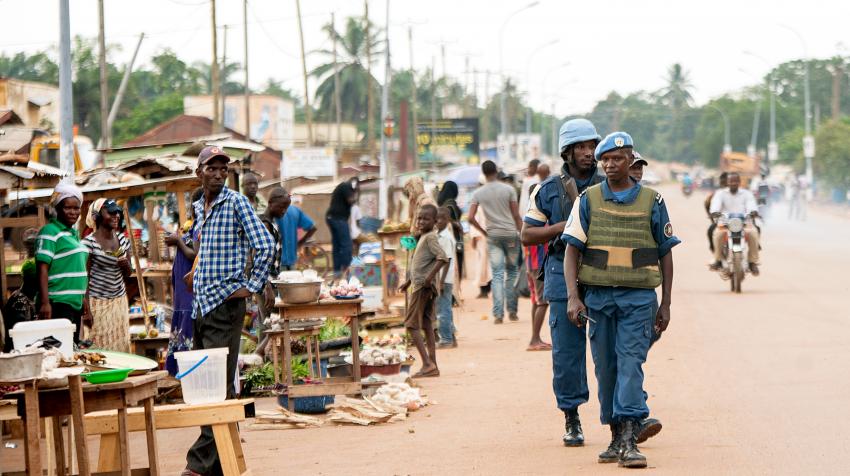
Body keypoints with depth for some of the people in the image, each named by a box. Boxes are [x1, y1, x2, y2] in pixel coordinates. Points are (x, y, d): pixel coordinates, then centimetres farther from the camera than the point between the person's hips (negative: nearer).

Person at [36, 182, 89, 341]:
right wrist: (45, 303, -23)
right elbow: (42, 269, -16)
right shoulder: (50, 232, -9)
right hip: (58, 304, -9)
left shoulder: (74, 234, 16)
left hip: (75, 303, 9)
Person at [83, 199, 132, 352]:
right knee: (102, 346, -7)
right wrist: (87, 310, -14)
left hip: (119, 300, 6)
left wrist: (125, 266, -7)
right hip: (98, 301, -6)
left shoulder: (122, 239, 8)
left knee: (121, 345, 4)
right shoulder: (89, 242, -10)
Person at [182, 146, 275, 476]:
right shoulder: (198, 208, 15)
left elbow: (265, 245, -11)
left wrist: (253, 286, -10)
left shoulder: (236, 203, -7)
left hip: (225, 303, -8)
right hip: (201, 303, 8)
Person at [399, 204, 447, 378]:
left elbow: (442, 257, -25)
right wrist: (408, 281, 31)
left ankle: (427, 363, -16)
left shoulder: (430, 237, -12)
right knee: (427, 326, 9)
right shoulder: (424, 237, 18)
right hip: (420, 284, 10)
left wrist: (430, 276, -28)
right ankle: (433, 366, 9)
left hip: (423, 286, -10)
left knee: (411, 324, -10)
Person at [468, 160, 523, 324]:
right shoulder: (508, 189, -2)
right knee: (512, 272, 11)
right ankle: (512, 311, 10)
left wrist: (484, 232, 7)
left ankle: (498, 314, -8)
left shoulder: (478, 193, 1)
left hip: (493, 235, 1)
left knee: (497, 275, 1)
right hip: (510, 233, -1)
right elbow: (516, 215, -3)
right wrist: (521, 233, 5)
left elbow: (471, 218, -4)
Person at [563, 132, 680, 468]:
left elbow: (666, 254, 9)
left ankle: (630, 439, -17)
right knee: (606, 367, 5)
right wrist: (573, 297, -9)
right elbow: (572, 250, 2)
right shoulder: (588, 200, 6)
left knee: (630, 362, -11)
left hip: (639, 297, -2)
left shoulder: (652, 201, 6)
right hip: (598, 296, 2)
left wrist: (666, 304, 6)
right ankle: (616, 436, 14)